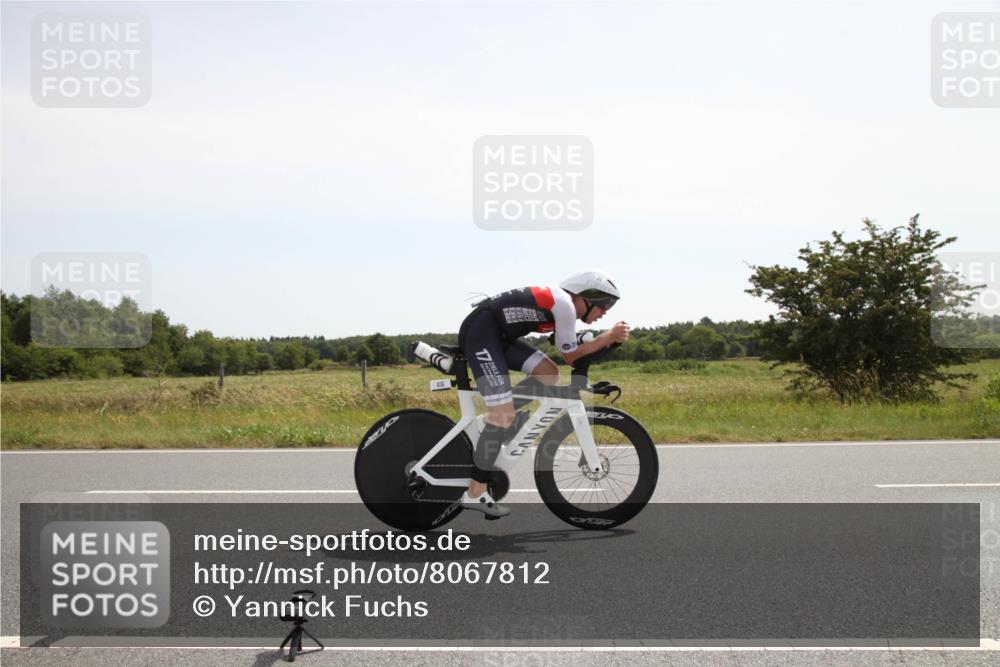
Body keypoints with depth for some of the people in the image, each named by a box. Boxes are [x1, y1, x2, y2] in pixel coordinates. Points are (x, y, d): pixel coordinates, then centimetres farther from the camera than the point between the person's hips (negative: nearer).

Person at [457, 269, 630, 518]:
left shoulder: (561, 301, 15)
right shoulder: (564, 304, -13)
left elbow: (571, 350, 13)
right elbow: (570, 356, -6)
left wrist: (608, 338, 4)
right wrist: (610, 336, -3)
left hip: (498, 335, 10)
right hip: (480, 333, -10)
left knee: (549, 374, 7)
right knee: (504, 415, -13)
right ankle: (474, 494, -6)